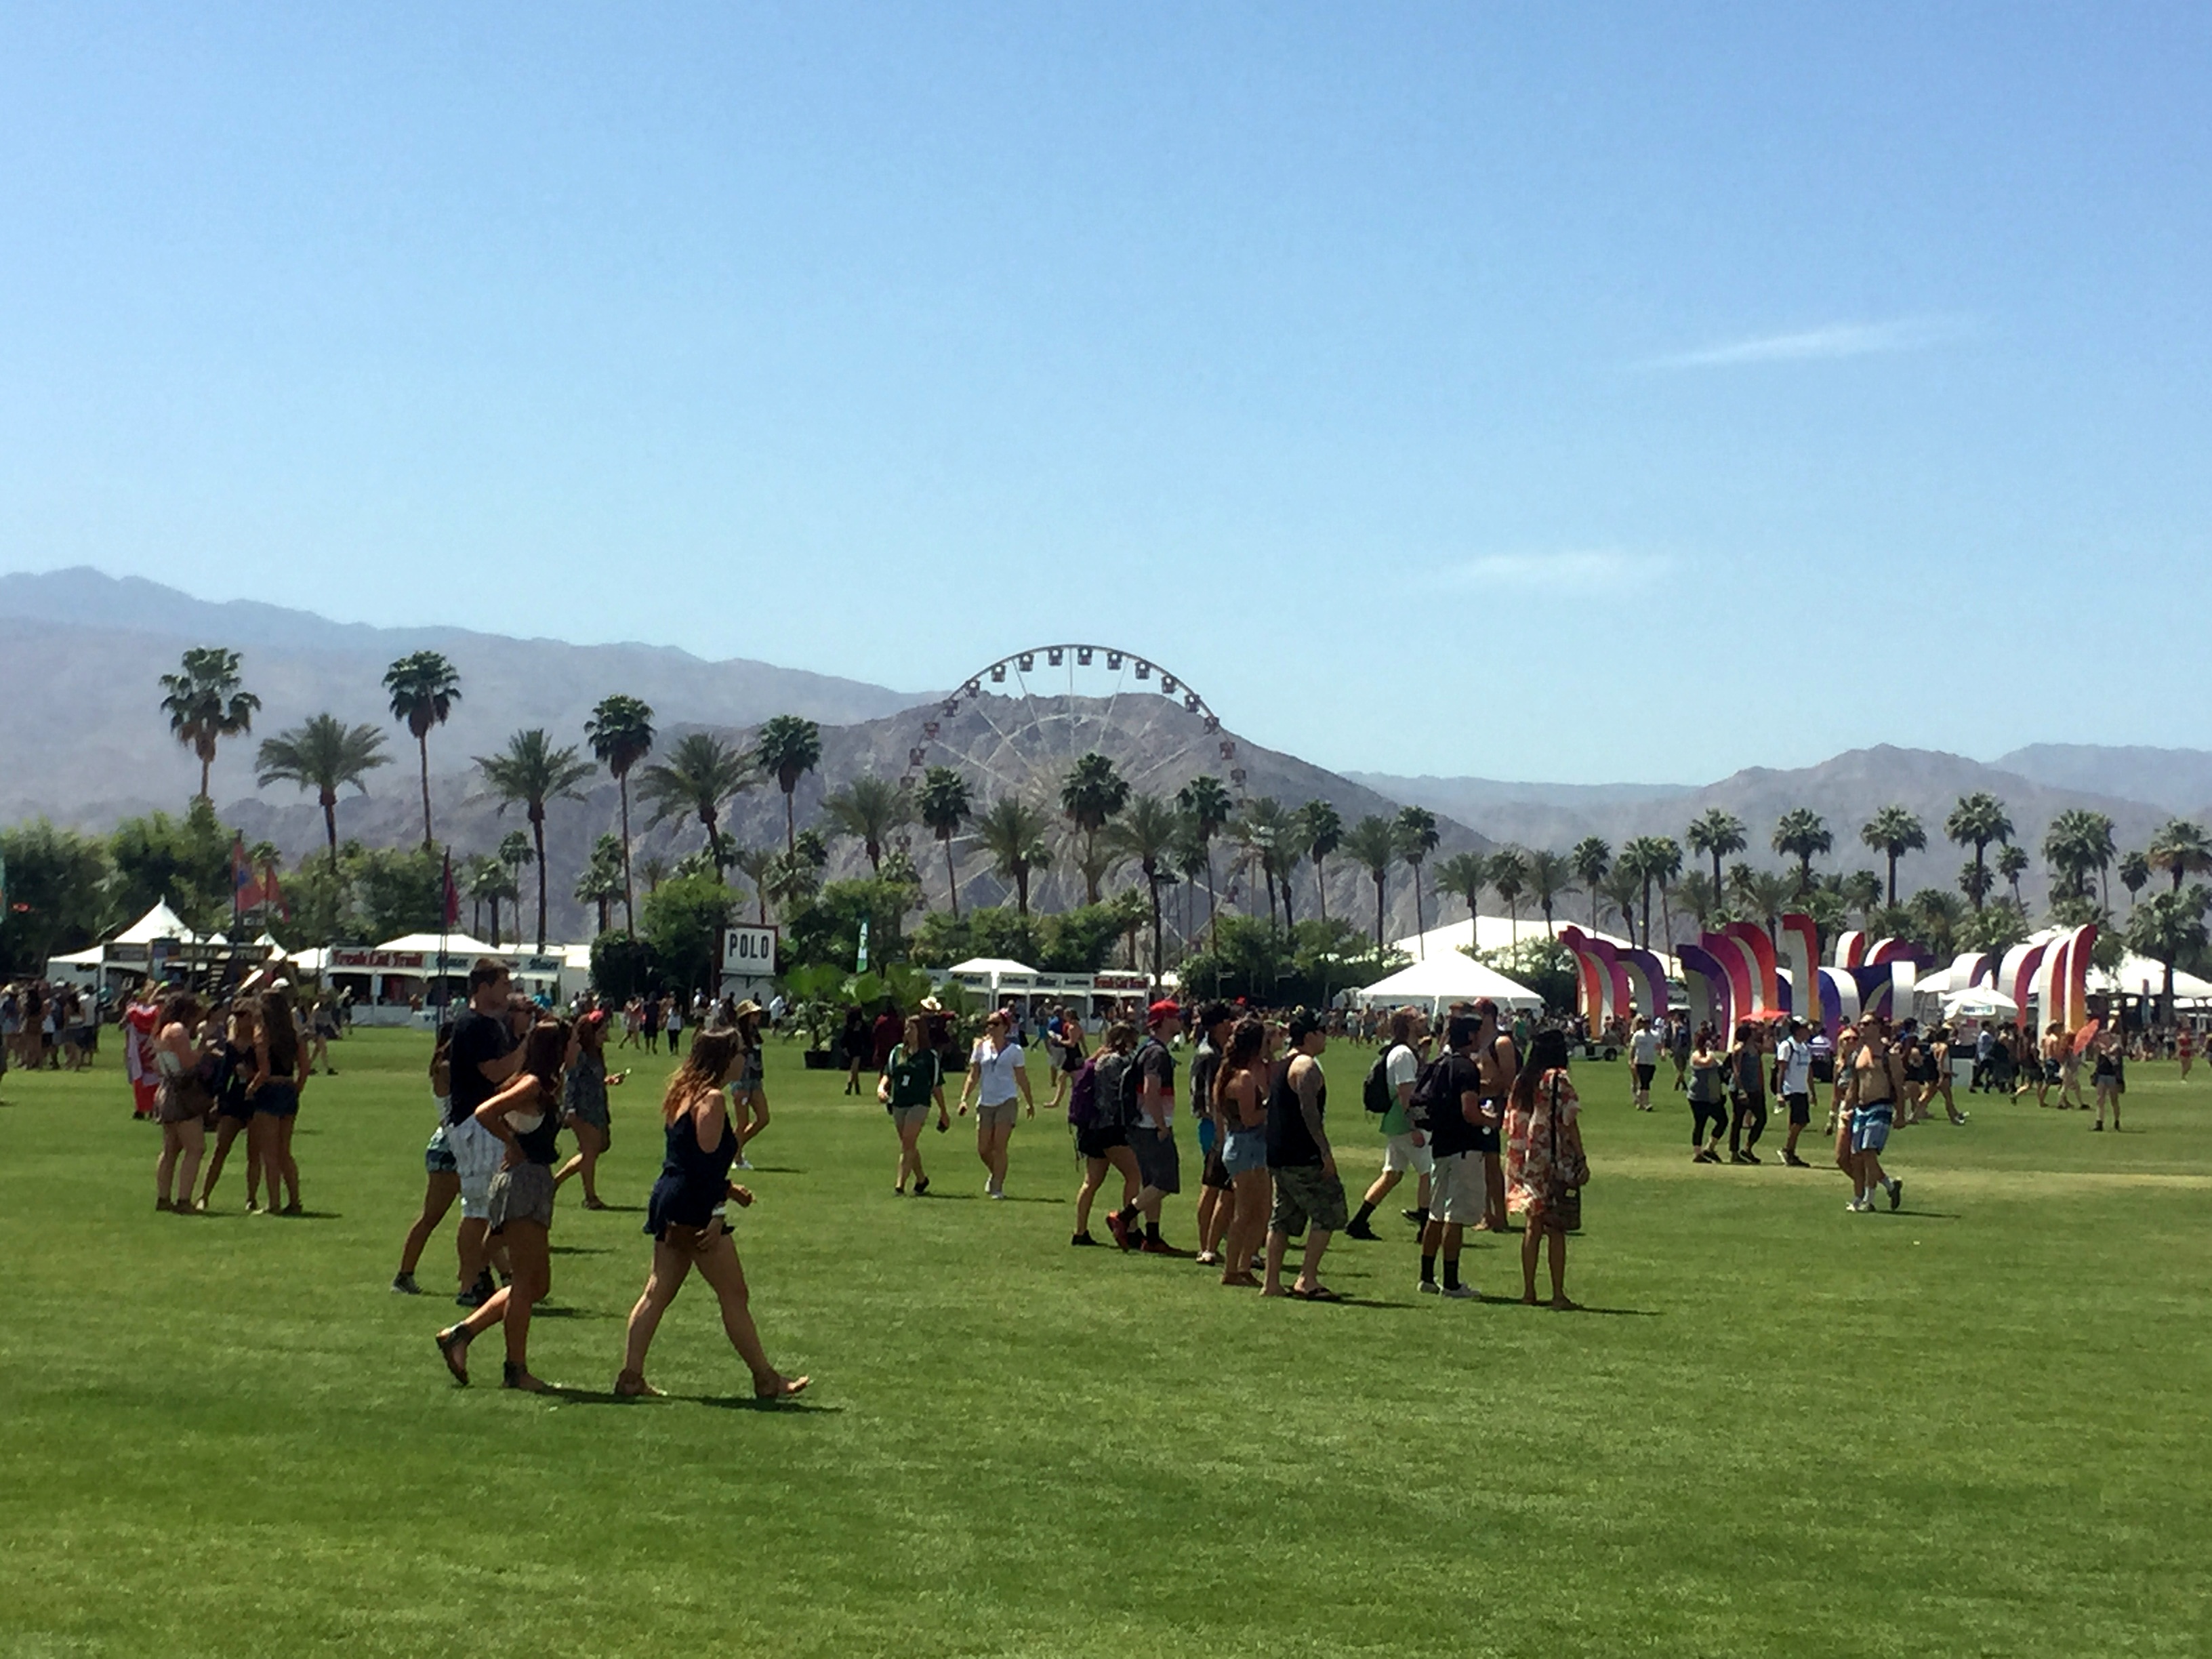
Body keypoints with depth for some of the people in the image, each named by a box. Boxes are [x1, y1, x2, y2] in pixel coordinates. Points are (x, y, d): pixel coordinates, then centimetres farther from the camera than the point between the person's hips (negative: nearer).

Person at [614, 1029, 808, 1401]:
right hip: (693, 1208, -9)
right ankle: (766, 1380, 6)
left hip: (668, 1202, 10)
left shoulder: (684, 1095, 15)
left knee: (657, 1293, 9)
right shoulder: (711, 1099, -14)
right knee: (734, 1296, -1)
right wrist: (716, 1214, -20)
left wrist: (727, 1189, 22)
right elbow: (708, 1159, -19)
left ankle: (630, 1376, 6)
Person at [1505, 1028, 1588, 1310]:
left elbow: (1511, 1123, 11)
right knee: (1556, 1230, -2)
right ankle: (1558, 1295, -1)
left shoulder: (1522, 1081, 9)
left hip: (1526, 1162, 6)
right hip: (1555, 1162, -6)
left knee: (1532, 1227, 12)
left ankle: (1529, 1291, 13)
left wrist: (1515, 1164, 18)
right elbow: (1569, 1123, -12)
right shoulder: (1559, 1080, -9)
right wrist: (1582, 1160, -7)